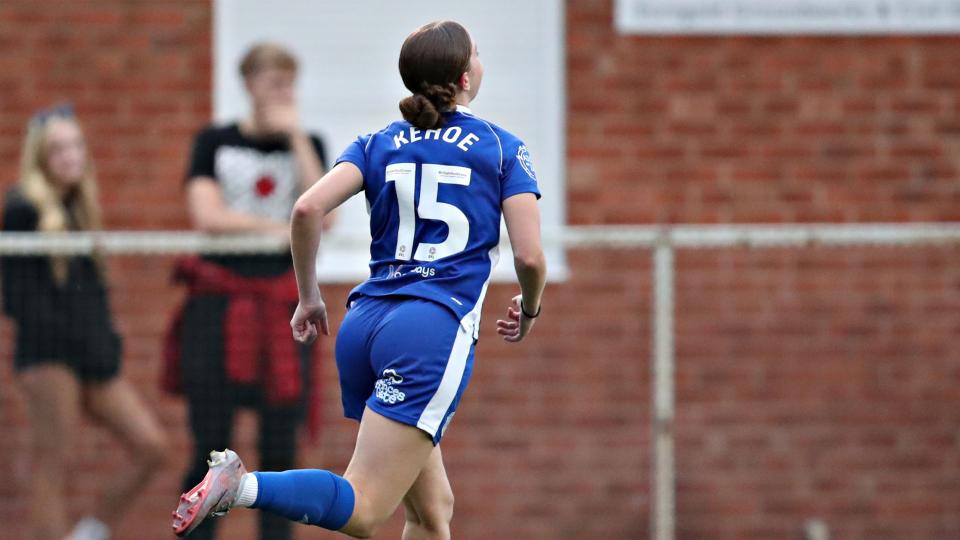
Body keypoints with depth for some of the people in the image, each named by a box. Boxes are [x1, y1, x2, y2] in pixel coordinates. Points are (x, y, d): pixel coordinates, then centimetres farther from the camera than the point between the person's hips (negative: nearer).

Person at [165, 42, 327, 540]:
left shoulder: (305, 144, 10)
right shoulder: (215, 142, 5)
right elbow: (207, 216, -8)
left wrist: (296, 135, -7)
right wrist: (280, 229, -7)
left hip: (282, 304, 2)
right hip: (219, 303, -2)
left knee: (280, 450, 0)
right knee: (211, 448, -4)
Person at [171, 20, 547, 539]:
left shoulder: (378, 144, 14)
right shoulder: (503, 149, 5)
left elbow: (307, 209, -1)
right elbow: (530, 256, -2)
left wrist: (308, 296, 12)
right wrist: (528, 309, 19)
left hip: (364, 322, 6)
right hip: (434, 329, -6)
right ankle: (241, 485, -36)